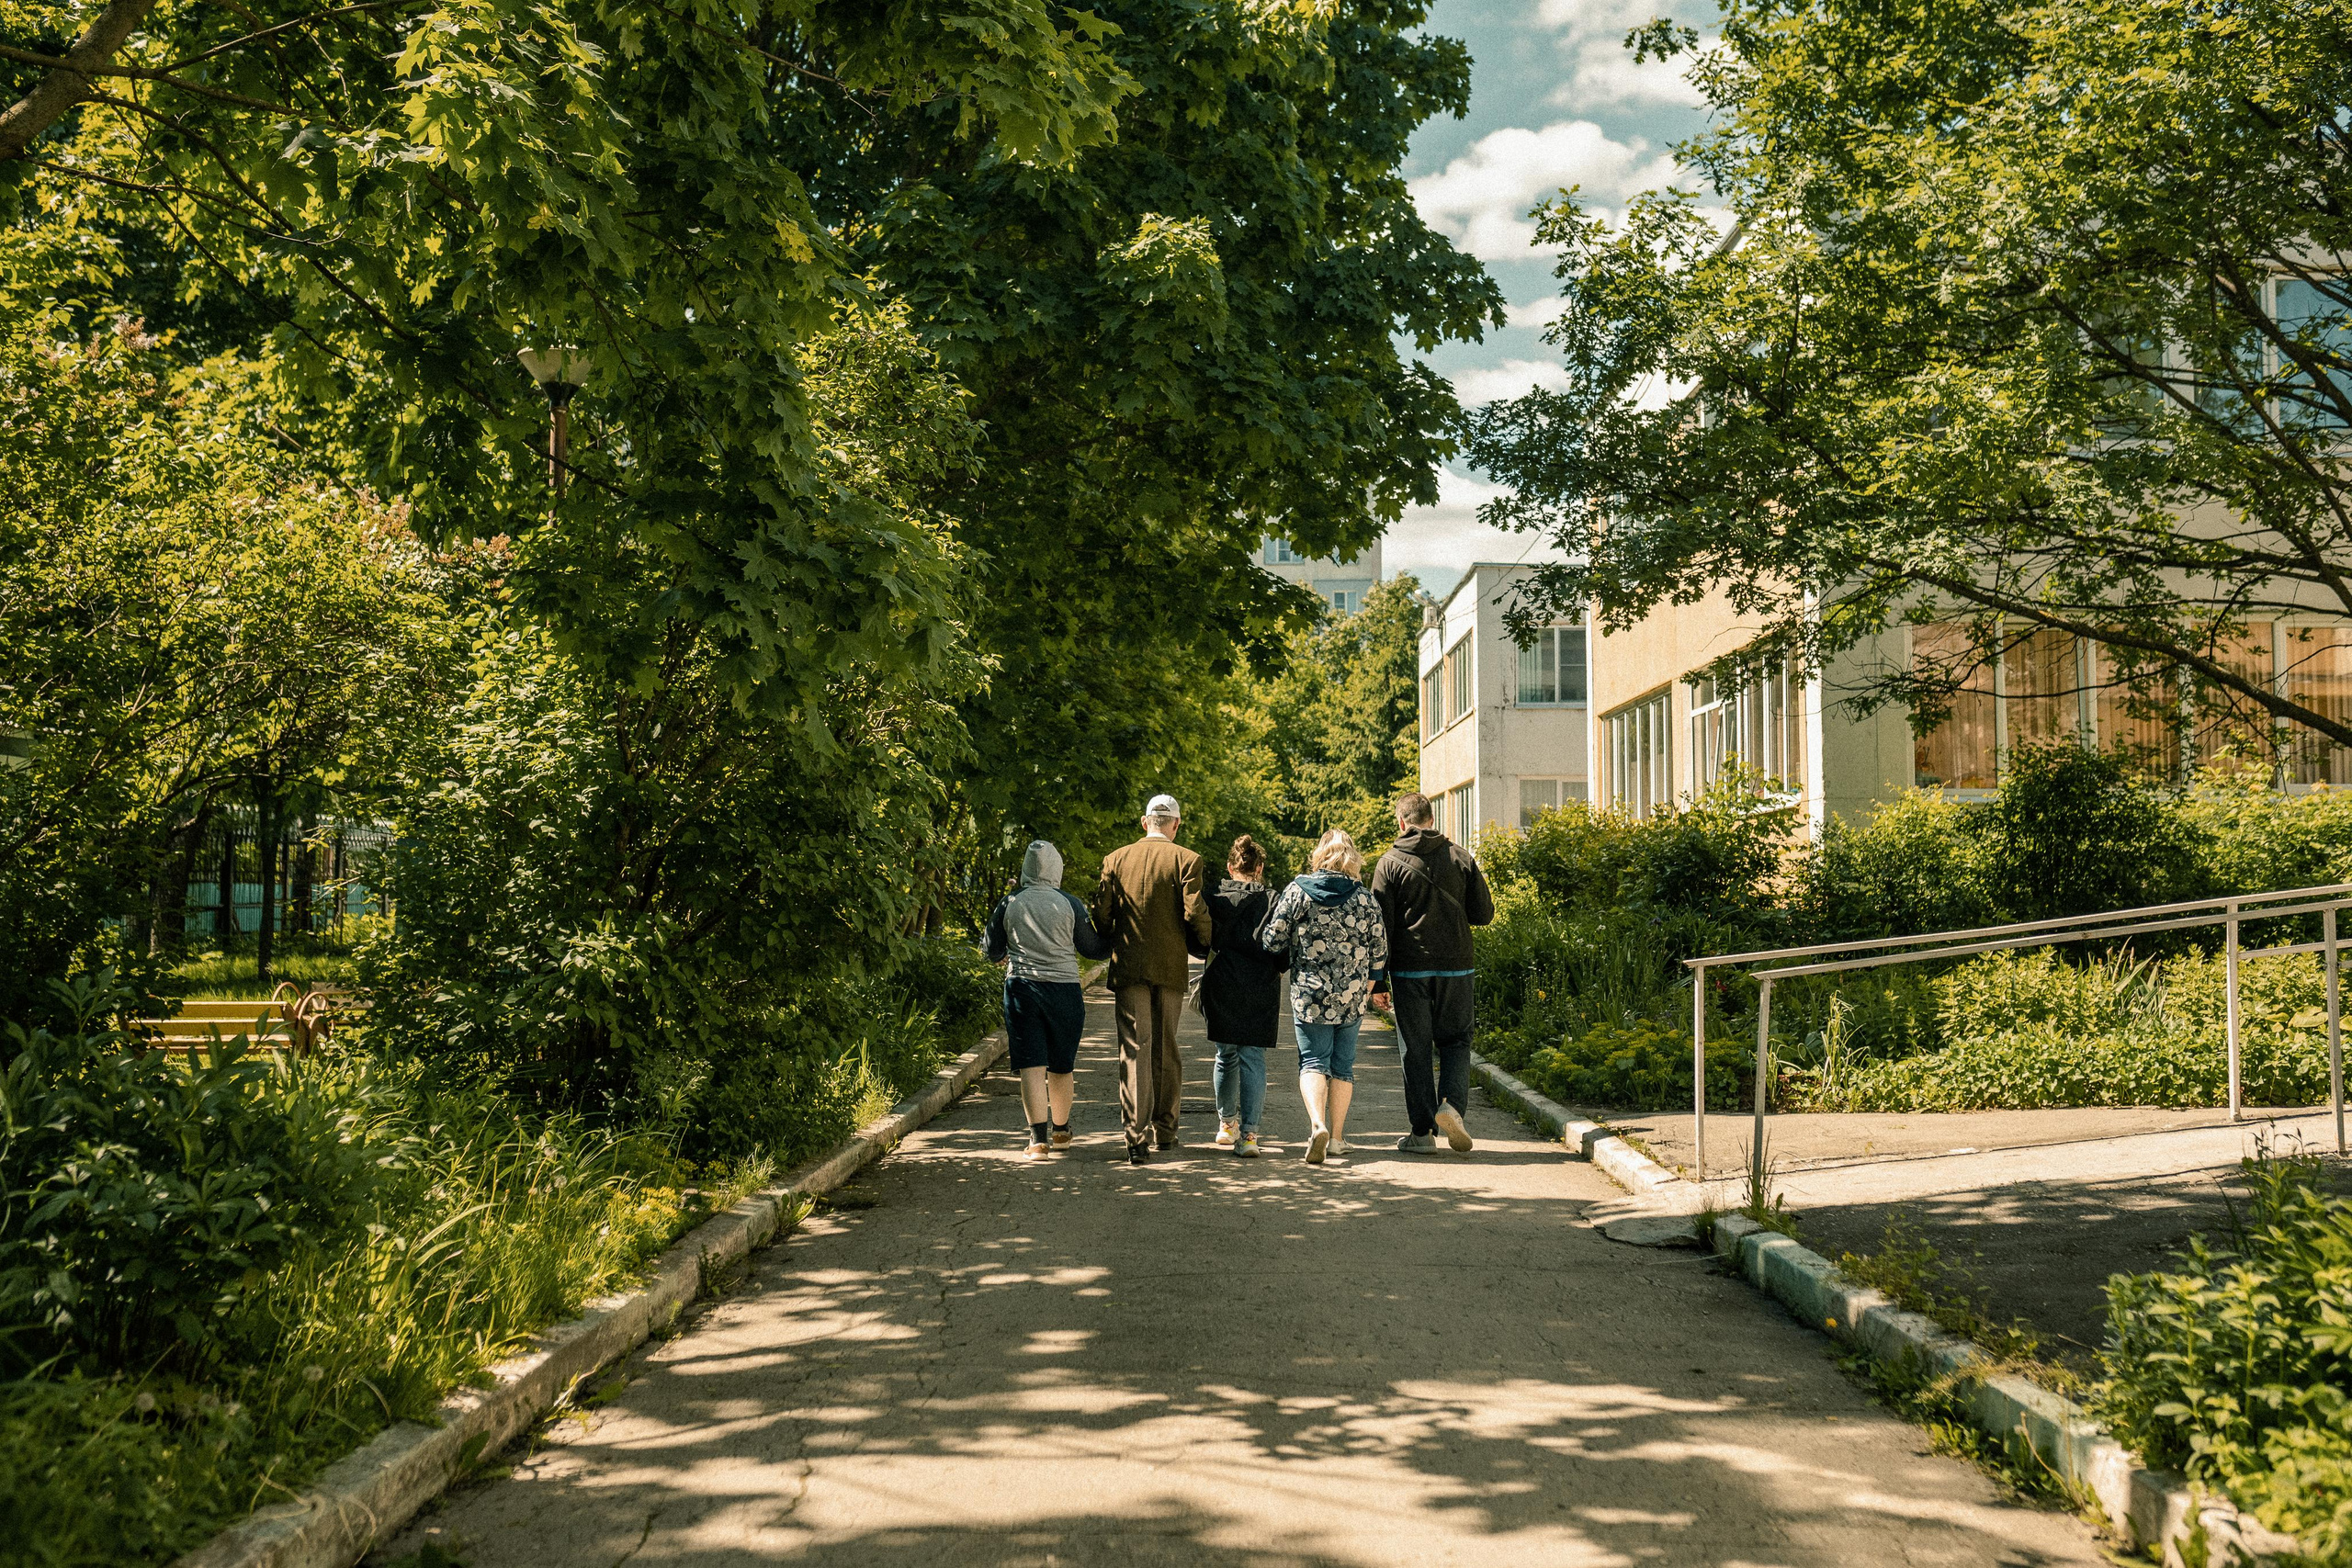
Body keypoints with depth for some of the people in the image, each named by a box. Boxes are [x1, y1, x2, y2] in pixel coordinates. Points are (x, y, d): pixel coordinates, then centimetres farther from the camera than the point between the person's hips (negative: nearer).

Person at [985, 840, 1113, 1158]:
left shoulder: (1009, 904, -1)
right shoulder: (1070, 905, -3)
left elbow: (993, 952, 7)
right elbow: (1091, 948, 3)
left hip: (1021, 988, 0)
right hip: (1063, 989, 0)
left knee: (1032, 1066, 0)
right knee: (1061, 1066, 14)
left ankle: (1038, 1138, -8)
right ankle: (1060, 1131, 29)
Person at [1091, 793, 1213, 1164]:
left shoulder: (1115, 859, 3)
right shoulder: (1186, 860, -4)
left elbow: (1100, 914, 0)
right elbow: (1194, 912, -12)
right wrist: (1206, 945, 7)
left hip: (1128, 966, 1)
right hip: (1171, 967, 0)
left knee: (1134, 1050, -2)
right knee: (1166, 1051, 14)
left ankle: (1137, 1137, -11)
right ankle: (1164, 1129, 23)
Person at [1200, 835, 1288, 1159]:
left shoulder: (1213, 898, -2)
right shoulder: (1272, 902, -5)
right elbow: (1283, 955, -6)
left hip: (1220, 988, 2)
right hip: (1260, 992, -1)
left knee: (1226, 1055, 18)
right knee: (1253, 1059, 1)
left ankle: (1227, 1123, 30)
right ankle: (1248, 1133, -7)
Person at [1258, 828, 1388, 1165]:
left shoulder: (1297, 892, -5)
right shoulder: (1365, 898, 0)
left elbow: (1272, 940, -4)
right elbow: (1379, 949, 4)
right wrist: (1366, 985, 21)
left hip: (1309, 994, -2)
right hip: (1352, 997, 2)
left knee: (1313, 1062, 2)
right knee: (1342, 1066, 12)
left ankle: (1318, 1125, -21)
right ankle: (1337, 1137, 18)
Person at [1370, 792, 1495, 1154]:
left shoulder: (1390, 863, -2)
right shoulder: (1462, 858, 3)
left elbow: (1380, 924, -4)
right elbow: (1483, 914, 4)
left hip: (1409, 972, -1)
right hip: (1456, 968, 1)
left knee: (1416, 1050, 6)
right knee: (1455, 1041, 14)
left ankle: (1422, 1131, 6)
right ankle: (1453, 1102, -10)